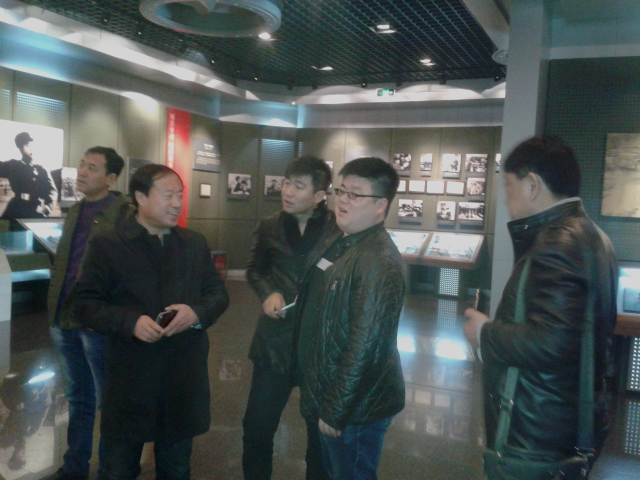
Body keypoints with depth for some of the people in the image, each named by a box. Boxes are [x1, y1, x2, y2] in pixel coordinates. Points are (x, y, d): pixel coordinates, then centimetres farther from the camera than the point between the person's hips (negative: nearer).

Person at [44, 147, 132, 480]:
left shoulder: (124, 213, -13)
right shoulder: (75, 212, 13)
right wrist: (55, 307, 15)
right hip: (64, 319, 8)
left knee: (108, 401, 7)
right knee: (77, 398, 20)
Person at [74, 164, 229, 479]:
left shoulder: (195, 244, 8)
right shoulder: (107, 246, -5)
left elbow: (218, 293, 9)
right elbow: (85, 303, -7)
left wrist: (197, 312, -13)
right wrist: (130, 322, -23)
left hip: (184, 379, 4)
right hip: (130, 380, -3)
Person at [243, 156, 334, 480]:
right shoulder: (270, 227, 0)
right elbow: (255, 270, 15)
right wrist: (267, 293, -4)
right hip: (275, 341, 3)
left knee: (322, 431, 16)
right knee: (257, 427, 14)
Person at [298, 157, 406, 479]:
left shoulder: (380, 262, -25)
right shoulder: (333, 241, 4)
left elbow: (366, 345, -26)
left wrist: (335, 411, -20)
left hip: (357, 405, -8)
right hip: (325, 389, 9)